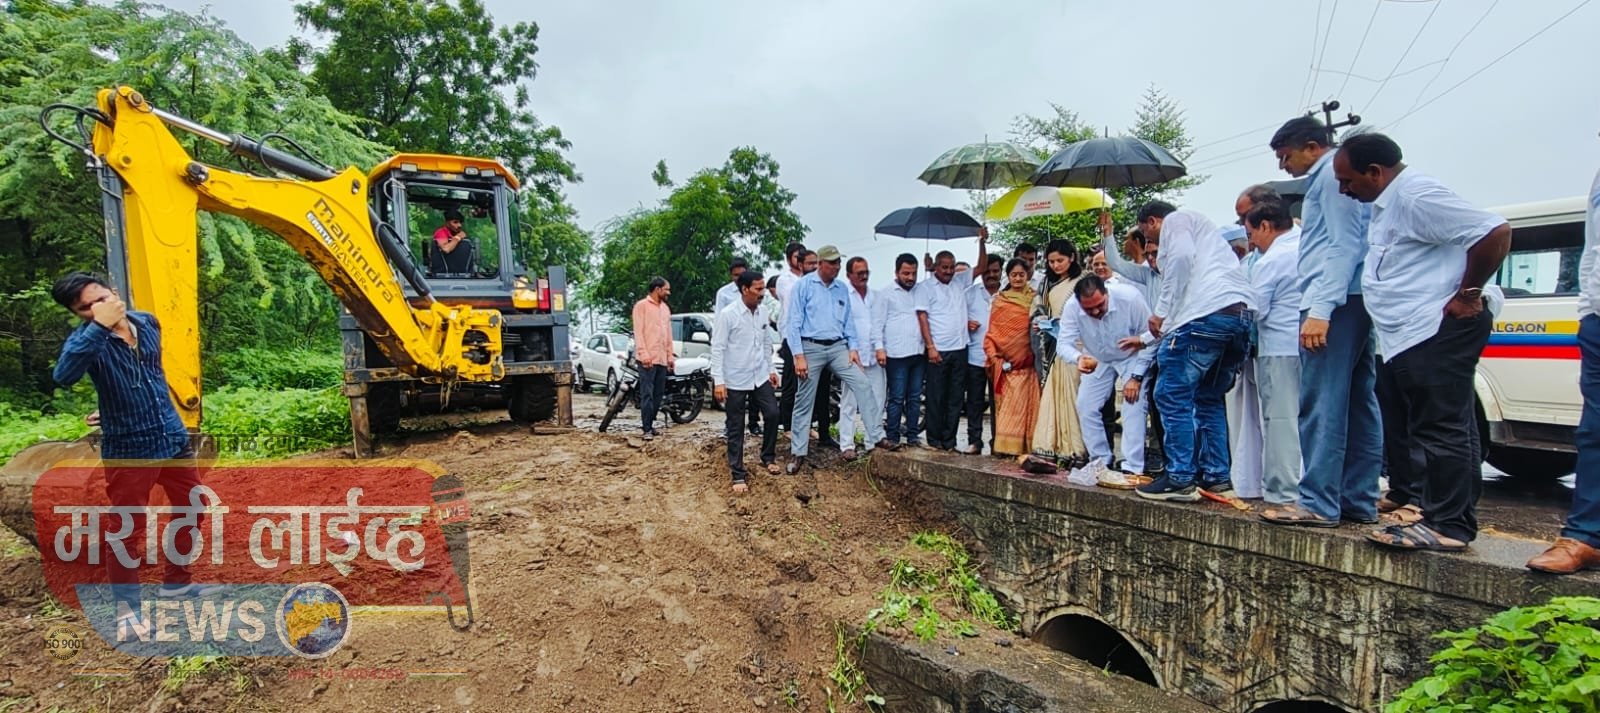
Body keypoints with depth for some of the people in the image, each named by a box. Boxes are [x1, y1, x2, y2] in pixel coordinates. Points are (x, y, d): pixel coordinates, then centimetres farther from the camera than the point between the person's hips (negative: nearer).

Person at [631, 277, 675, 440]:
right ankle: (647, 429, -7)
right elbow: (638, 332, -9)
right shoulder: (642, 305, -3)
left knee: (658, 394, 8)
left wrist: (671, 356, 15)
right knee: (647, 394, -8)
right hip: (648, 358, -7)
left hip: (662, 359, 7)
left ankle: (651, 424, 17)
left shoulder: (665, 308, 18)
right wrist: (643, 354, -17)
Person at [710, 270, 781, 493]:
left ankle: (768, 457, 23)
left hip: (760, 377, 5)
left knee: (772, 414, -1)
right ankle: (738, 475, 12)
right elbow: (717, 348, -13)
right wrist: (718, 380, -17)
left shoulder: (762, 313, 4)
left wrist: (771, 369, 15)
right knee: (736, 428, 3)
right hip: (735, 380, -5)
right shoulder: (727, 314, -13)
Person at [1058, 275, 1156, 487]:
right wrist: (1078, 358, -50)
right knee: (1085, 406, -4)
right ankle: (1101, 463, 11)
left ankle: (1133, 469, -16)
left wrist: (1136, 377, -24)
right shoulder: (1072, 307, -26)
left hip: (1132, 357, -3)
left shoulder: (1130, 298, -33)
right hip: (1098, 360, 3)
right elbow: (1064, 343, -26)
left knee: (1133, 405, -20)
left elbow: (1151, 337, -24)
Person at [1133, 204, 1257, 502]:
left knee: (1173, 395, -6)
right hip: (1243, 313, 10)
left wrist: (1161, 311, -9)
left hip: (1208, 312, -9)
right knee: (1210, 399, 16)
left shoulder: (1175, 220, 10)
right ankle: (1216, 477, 16)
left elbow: (1181, 258, -11)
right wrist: (1146, 338, 36)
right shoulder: (1198, 228, 37)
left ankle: (1180, 479, -7)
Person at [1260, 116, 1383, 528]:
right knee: (1357, 403, 9)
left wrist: (1320, 308, -22)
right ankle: (1359, 501, 14)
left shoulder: (1332, 174, -6)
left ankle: (1318, 504, -9)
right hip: (1354, 302, 11)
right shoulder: (1335, 176, 24)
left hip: (1335, 304, -11)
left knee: (1321, 404, -11)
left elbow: (1343, 245, -16)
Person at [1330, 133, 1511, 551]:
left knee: (1440, 428, -8)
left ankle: (1446, 525, -3)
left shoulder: (1416, 196, -14)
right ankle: (1457, 520, 23)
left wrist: (1469, 294, -16)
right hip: (1415, 334, 11)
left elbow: (1496, 232, -21)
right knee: (1449, 429, 15)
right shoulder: (1387, 203, 17)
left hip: (1439, 328, -11)